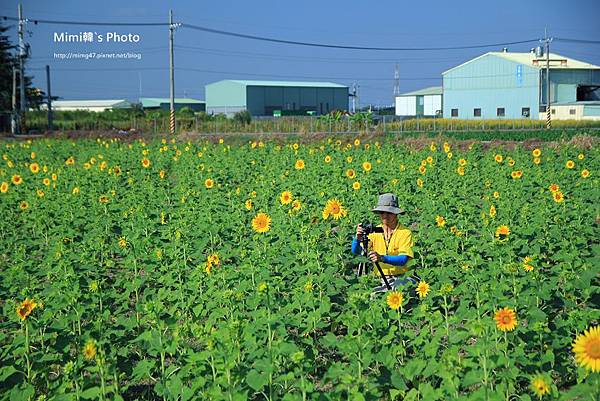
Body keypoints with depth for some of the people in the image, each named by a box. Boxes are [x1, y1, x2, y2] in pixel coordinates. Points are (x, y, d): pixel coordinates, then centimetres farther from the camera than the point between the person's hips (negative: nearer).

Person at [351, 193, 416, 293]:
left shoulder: (405, 232, -7)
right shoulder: (375, 231, 5)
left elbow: (403, 260, -18)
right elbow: (356, 251, -3)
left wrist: (382, 258, -34)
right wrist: (357, 237, -25)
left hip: (402, 280, -3)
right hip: (383, 282, 3)